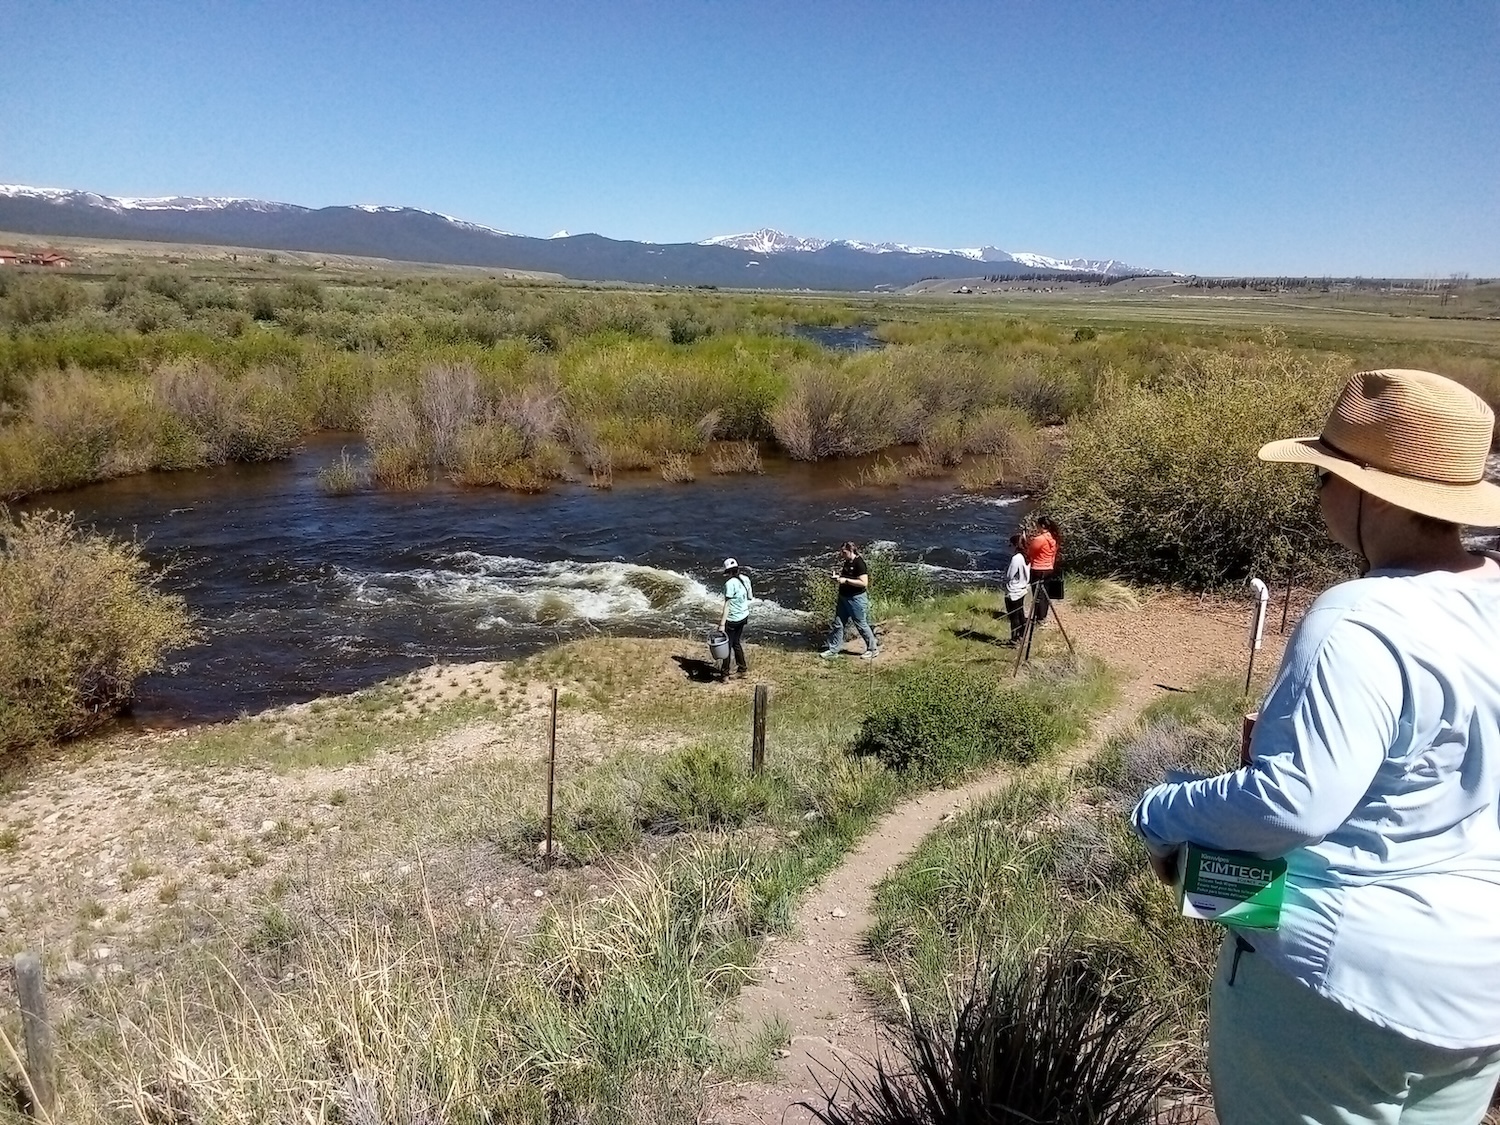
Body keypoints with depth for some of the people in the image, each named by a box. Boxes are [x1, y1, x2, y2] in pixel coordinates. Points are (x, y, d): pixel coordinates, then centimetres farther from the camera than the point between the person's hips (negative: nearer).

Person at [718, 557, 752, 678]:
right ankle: (742, 667, 31)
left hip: (732, 619, -7)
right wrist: (752, 598, 35)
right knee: (736, 642, 22)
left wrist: (722, 624, -24)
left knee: (727, 644, 7)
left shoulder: (730, 583, -22)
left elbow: (727, 605, -24)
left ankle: (725, 672, 15)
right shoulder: (745, 579, -2)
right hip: (744, 616, 7)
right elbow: (750, 597, 11)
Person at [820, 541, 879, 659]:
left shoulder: (859, 563, -19)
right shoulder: (846, 563, 7)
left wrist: (845, 580, -24)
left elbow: (864, 583, -25)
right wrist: (838, 577, 0)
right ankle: (833, 649, 21)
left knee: (861, 624, 2)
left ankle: (873, 649, 17)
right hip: (843, 597, 9)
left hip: (856, 598, -9)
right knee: (838, 624, 12)